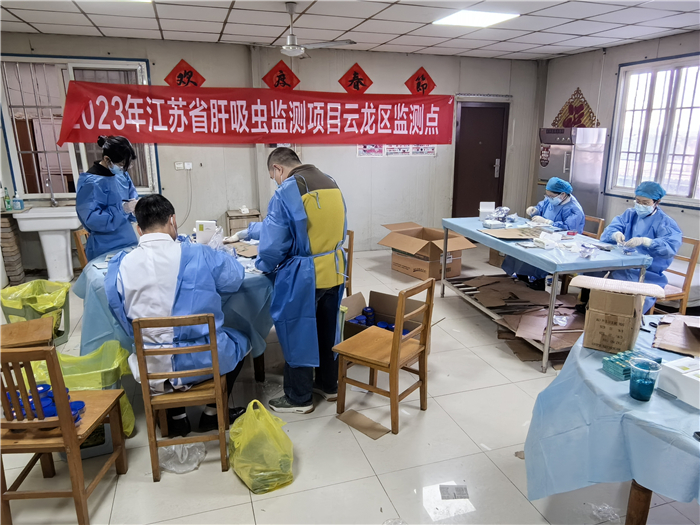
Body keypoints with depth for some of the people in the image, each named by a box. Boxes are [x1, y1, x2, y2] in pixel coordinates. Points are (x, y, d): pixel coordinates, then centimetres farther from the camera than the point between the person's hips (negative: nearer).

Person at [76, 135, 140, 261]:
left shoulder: (122, 174, 3)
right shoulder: (91, 182, -18)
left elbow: (132, 196, 14)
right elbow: (91, 219, -22)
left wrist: (135, 206, -9)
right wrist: (122, 209, -27)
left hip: (129, 242, 7)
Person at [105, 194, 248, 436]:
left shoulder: (121, 264, -8)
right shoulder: (198, 255, -14)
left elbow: (123, 319, 3)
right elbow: (235, 276, 3)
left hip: (151, 369, 3)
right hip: (203, 360, -2)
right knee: (240, 340, 29)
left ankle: (176, 417, 35)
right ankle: (213, 413, 30)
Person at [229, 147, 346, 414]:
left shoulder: (287, 193, -16)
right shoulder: (331, 184, 9)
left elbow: (274, 243, -14)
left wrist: (263, 265, 8)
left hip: (303, 277, -8)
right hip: (334, 271, 8)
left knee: (297, 335, 9)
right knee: (326, 331, 22)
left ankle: (299, 398, 23)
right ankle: (329, 385, 37)